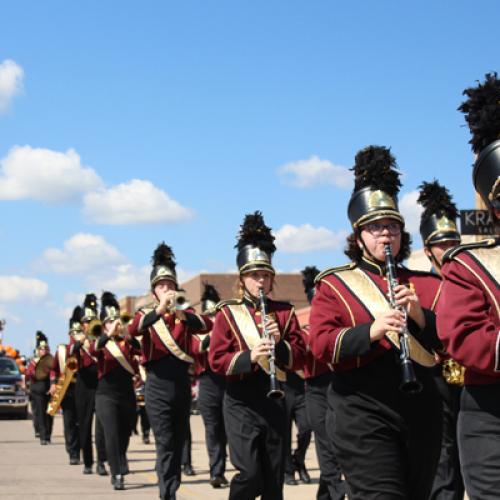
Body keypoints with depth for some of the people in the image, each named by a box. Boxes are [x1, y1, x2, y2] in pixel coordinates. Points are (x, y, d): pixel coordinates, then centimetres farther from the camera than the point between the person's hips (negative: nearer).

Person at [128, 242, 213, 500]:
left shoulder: (185, 313, 8)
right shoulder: (147, 314, 3)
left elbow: (207, 325, -13)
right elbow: (132, 329, -21)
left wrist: (181, 314, -31)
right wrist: (159, 310, -36)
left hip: (182, 383, 3)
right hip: (159, 385, -3)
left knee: (178, 442, 12)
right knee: (165, 444, -10)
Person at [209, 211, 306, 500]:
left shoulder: (285, 312, 7)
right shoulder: (228, 313, 0)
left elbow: (300, 358, 3)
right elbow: (216, 360, -7)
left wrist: (280, 344, -16)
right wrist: (249, 357, -24)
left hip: (274, 400, 3)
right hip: (241, 403, -3)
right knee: (250, 474, -14)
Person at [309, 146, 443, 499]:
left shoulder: (426, 284, 14)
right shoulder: (335, 285, 5)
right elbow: (321, 344, -8)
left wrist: (421, 316, -14)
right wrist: (371, 330, -25)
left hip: (421, 412, 4)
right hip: (363, 414, -4)